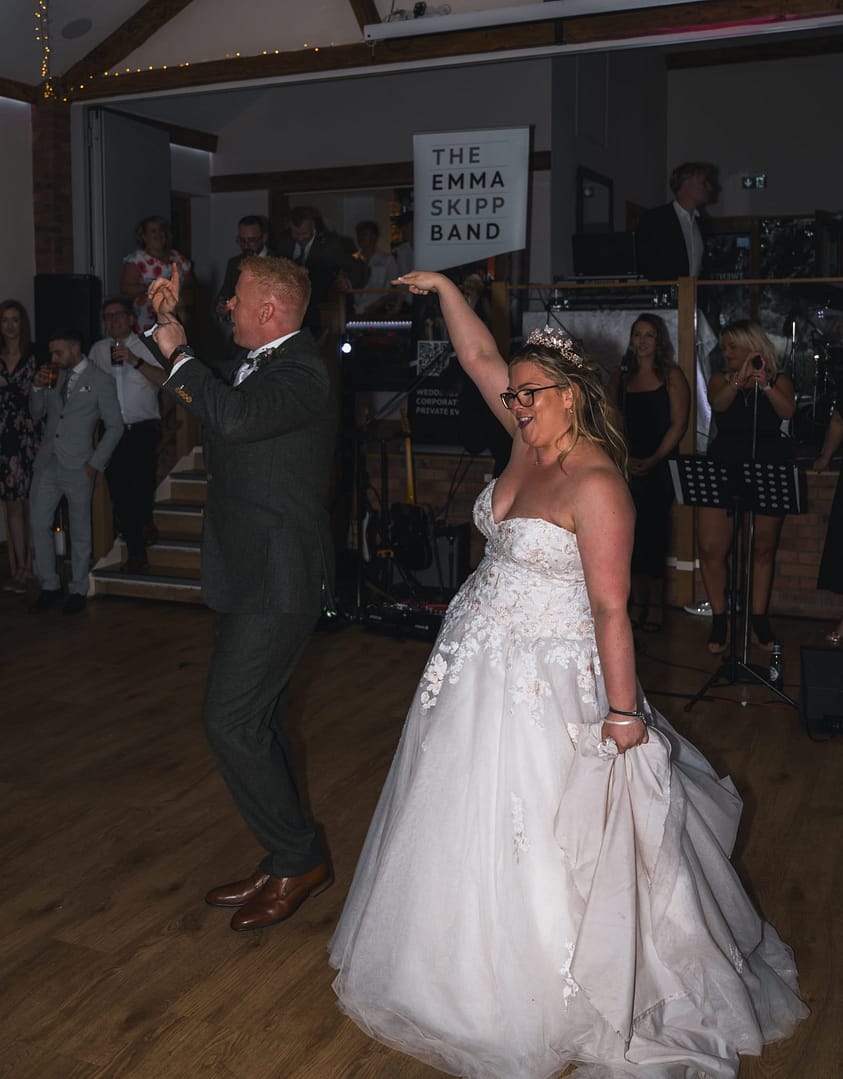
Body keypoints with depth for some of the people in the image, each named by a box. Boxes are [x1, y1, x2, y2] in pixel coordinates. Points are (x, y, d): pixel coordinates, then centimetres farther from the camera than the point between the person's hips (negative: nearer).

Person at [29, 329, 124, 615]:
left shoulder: (100, 381, -4)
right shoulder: (55, 376, 10)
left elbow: (115, 427, -4)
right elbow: (37, 414, 15)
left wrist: (95, 464, -8)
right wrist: (38, 388, -3)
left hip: (77, 467, -5)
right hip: (47, 463, 5)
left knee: (79, 531, 5)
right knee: (39, 525, 4)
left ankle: (78, 591, 17)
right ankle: (49, 587, 16)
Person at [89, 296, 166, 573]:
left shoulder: (146, 346, 1)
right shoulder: (98, 350, 13)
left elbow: (166, 380, -12)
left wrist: (136, 361, -20)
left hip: (143, 429, -4)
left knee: (141, 487, -12)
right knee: (119, 492, 3)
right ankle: (136, 552, 12)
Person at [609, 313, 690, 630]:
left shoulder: (671, 376, 1)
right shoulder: (620, 376, 12)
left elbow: (678, 423, -5)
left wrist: (653, 460, -15)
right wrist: (624, 456, -6)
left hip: (659, 466, -3)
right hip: (627, 465, 4)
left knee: (654, 533, -4)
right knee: (633, 535, 3)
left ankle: (654, 606, 4)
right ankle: (638, 605, 10)